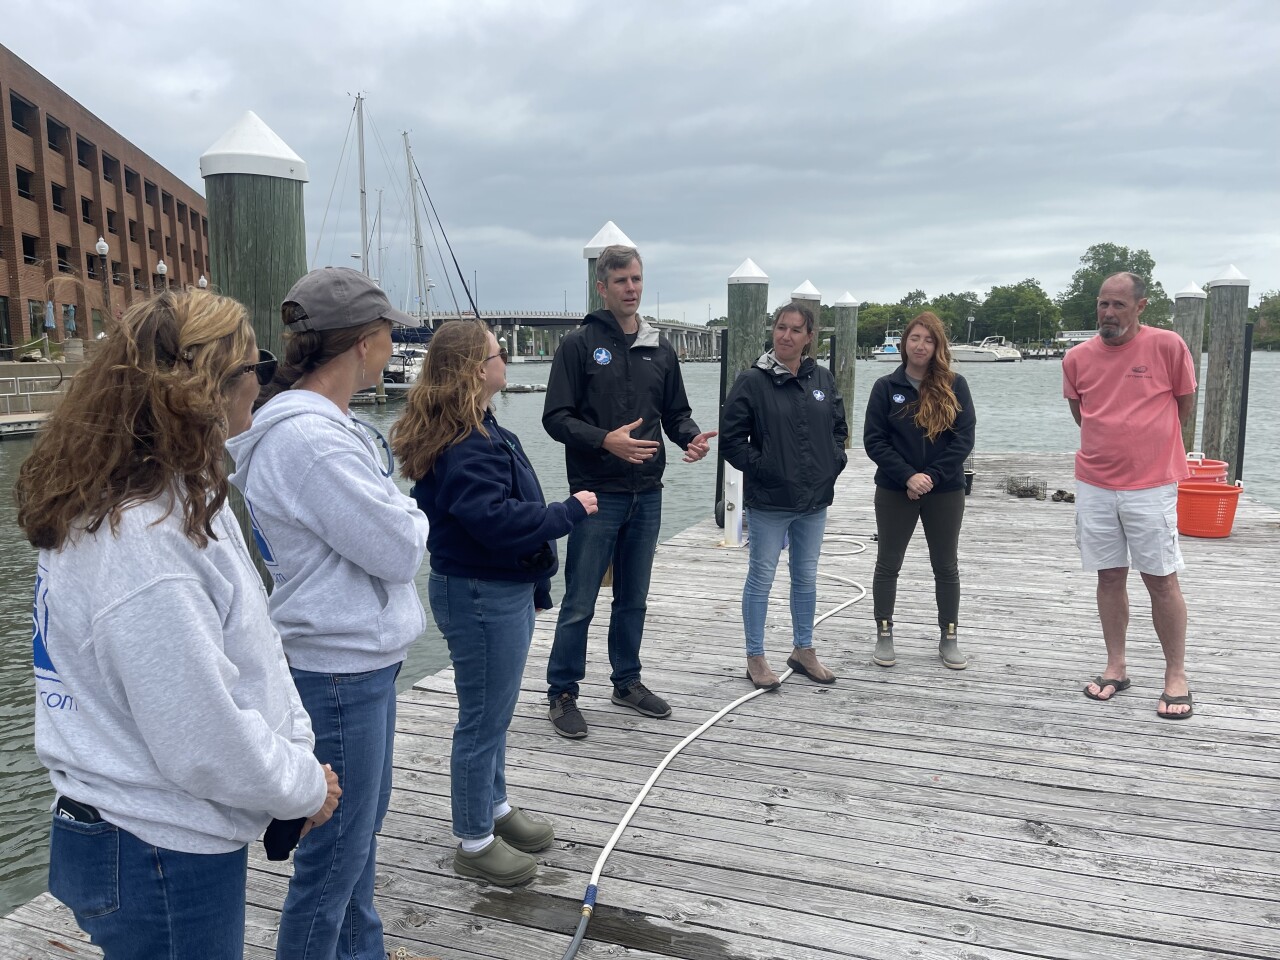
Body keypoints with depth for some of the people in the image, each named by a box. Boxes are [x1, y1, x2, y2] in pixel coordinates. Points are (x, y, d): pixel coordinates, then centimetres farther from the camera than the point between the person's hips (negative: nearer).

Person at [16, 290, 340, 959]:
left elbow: (247, 647, 7)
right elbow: (203, 745, -25)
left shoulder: (178, 497, 2)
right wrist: (305, 786, -10)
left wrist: (297, 743, 1)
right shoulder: (140, 546, -29)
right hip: (160, 856, -9)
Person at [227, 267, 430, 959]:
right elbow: (398, 550, -21)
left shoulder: (323, 423, 7)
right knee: (334, 856, 5)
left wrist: (391, 512, -3)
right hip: (337, 671, -11)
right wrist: (407, 512, -3)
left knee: (363, 824, 25)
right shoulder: (310, 441, -26)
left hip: (358, 660, 11)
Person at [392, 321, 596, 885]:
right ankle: (475, 842, 20)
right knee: (483, 719, 3)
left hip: (502, 589, 11)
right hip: (481, 596, -11)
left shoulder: (479, 431, 12)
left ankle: (494, 808, 40)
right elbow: (495, 520, -31)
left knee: (493, 711, 23)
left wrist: (536, 584, 22)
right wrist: (569, 512, -18)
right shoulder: (465, 446, -23)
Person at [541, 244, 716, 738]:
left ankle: (627, 682, 30)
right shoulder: (579, 344, -5)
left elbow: (676, 411, 16)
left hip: (647, 494, 5)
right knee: (580, 601, 1)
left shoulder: (659, 348, 11)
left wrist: (692, 437, -6)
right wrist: (605, 440, -24)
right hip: (597, 493, -5)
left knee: (634, 598, 16)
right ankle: (562, 694, 14)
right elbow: (556, 417, -9)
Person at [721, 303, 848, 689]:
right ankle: (755, 658, 19)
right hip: (768, 500, -5)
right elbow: (730, 437, -8)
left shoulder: (823, 379, 4)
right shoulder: (752, 380, -9)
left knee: (806, 578, 16)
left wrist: (835, 461, 3)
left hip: (815, 499, 5)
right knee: (761, 579, 5)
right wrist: (759, 466, -13)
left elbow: (839, 427, 17)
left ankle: (803, 650, 32)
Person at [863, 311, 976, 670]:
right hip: (895, 491, 0)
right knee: (888, 564, 6)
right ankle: (884, 635, 19)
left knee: (946, 566, 10)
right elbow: (874, 440, -6)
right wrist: (907, 477, -17)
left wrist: (932, 476, -15)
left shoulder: (954, 386, -2)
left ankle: (949, 638, 22)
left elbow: (964, 439, -6)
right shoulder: (886, 387, -2)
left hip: (945, 492, 1)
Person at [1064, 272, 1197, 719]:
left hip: (1151, 486, -3)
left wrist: (1143, 432, 8)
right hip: (1095, 485, 3)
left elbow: (1185, 407, 3)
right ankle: (1115, 668, 21)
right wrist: (1116, 438, 11)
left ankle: (1176, 676, 14)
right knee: (1110, 577, 10)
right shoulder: (1078, 357, 2)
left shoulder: (1167, 346, -7)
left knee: (1161, 580, 2)